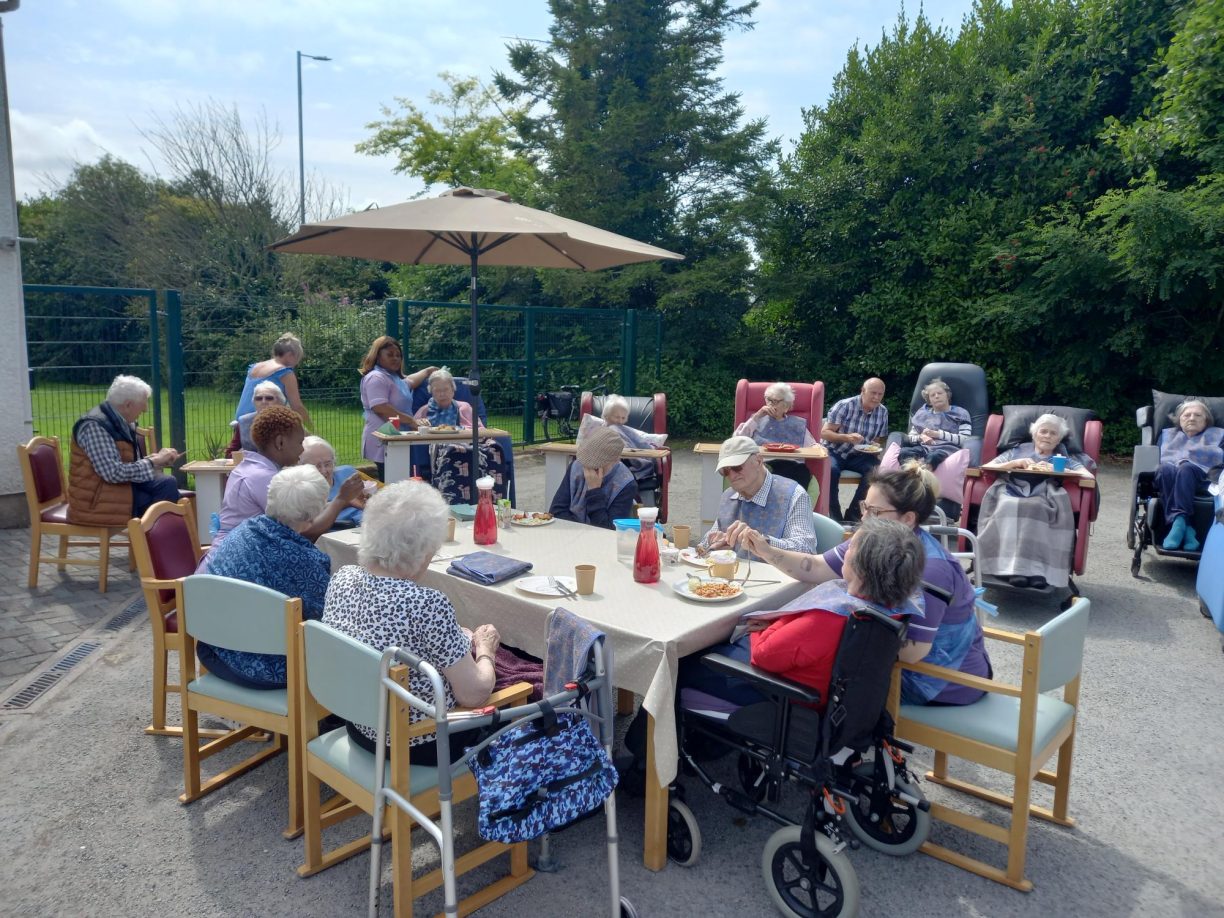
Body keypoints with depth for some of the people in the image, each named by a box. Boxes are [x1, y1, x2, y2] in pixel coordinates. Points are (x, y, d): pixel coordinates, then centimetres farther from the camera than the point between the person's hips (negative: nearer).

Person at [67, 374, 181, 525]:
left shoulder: (122, 423, 7)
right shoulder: (94, 426, -20)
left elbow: (131, 462, 12)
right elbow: (113, 472, -27)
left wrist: (159, 459, -4)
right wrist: (153, 462, -19)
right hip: (97, 498, -8)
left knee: (168, 484, -12)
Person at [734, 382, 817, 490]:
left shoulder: (798, 424, 25)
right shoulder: (758, 420, 23)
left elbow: (811, 446, 17)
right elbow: (737, 439, 9)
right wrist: (757, 416, 4)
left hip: (791, 466, 1)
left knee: (803, 473, -34)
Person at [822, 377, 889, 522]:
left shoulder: (883, 412, 0)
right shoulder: (844, 406, -14)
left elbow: (877, 440, 12)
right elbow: (824, 433, -14)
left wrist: (875, 447, -12)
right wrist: (847, 437, -30)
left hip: (858, 456, 4)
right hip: (835, 452, -4)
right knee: (831, 470, -35)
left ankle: (852, 516, -14)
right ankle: (835, 518, -19)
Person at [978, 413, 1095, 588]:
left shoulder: (1065, 459, 32)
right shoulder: (1017, 451, 33)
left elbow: (1089, 477, 12)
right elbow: (985, 467, 20)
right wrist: (1014, 464, 4)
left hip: (1045, 494, 0)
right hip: (1011, 490, 1)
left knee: (1035, 507, -40)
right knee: (1008, 506, -39)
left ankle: (1037, 569, -48)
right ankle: (1013, 567, -47)